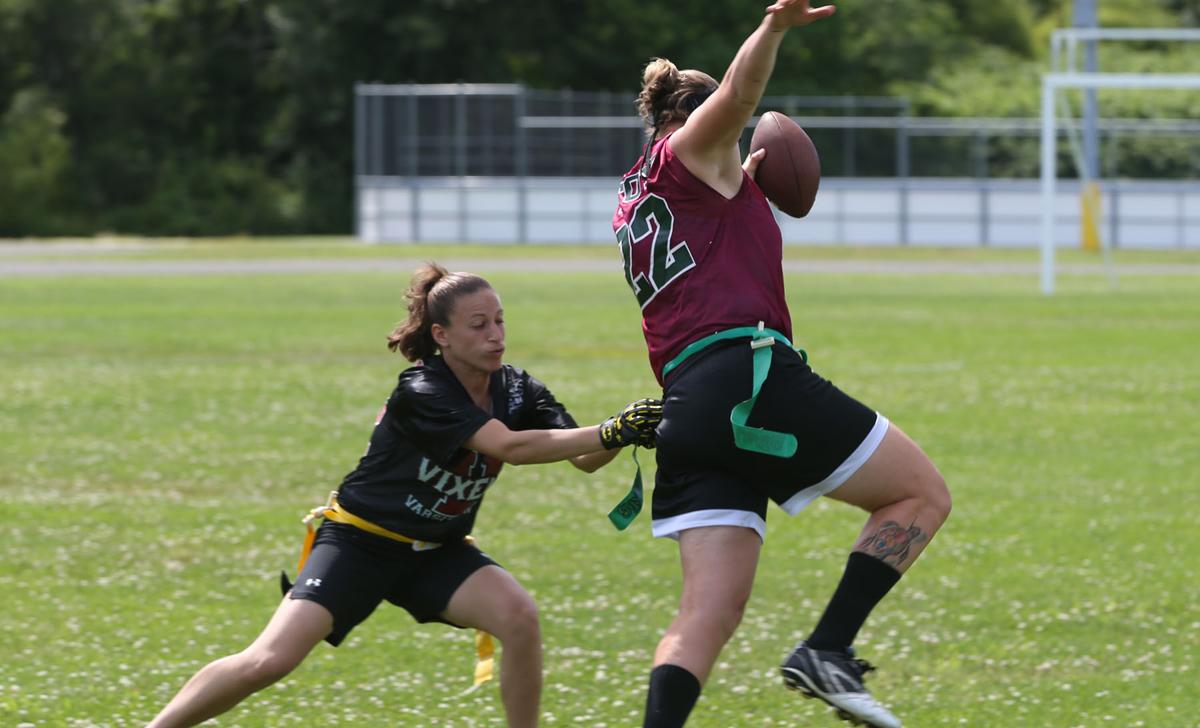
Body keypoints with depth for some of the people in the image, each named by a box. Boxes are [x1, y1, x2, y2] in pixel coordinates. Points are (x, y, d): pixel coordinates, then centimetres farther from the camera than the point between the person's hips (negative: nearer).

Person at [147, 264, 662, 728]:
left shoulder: (516, 391, -4)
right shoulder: (421, 394, -25)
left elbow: (583, 459, -9)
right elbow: (510, 447, -36)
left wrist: (622, 433, -30)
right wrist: (611, 433, -41)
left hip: (436, 553, 5)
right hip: (360, 542, -5)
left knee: (518, 615, -23)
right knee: (270, 662, -19)